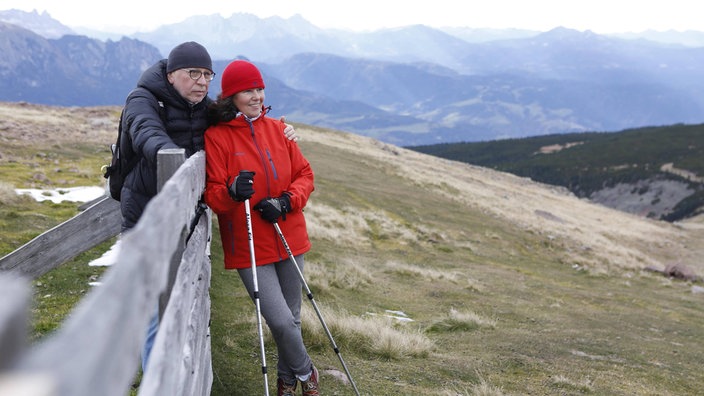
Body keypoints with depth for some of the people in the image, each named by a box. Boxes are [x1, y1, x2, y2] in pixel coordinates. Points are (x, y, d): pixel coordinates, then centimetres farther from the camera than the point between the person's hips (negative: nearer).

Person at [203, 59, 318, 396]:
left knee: (292, 318, 14)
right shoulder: (216, 136, -7)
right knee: (281, 321, -10)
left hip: (288, 239, 5)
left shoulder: (277, 129, 6)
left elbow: (304, 175, 9)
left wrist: (286, 202, -10)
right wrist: (231, 192, -31)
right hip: (249, 246, -4)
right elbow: (211, 194, -9)